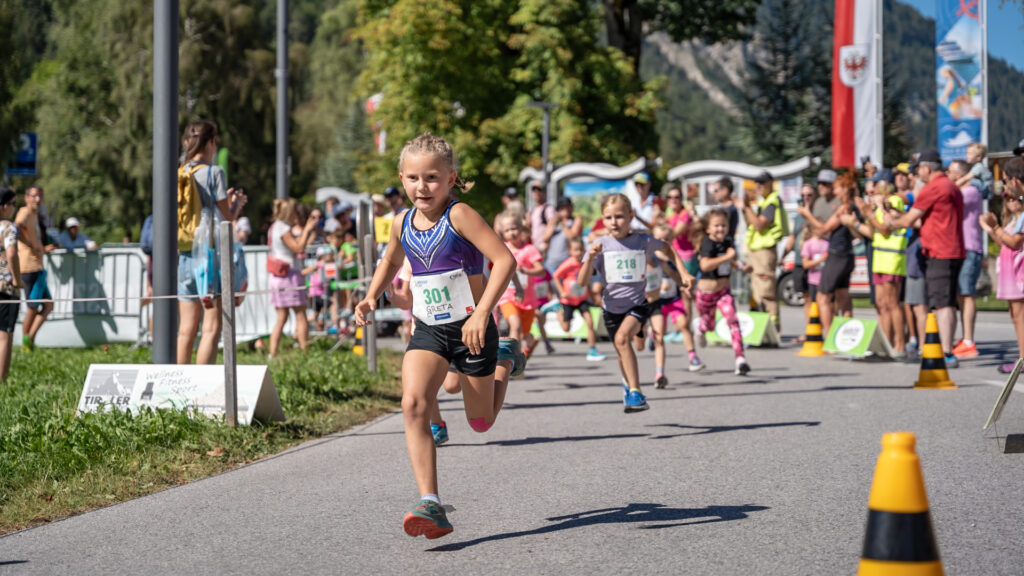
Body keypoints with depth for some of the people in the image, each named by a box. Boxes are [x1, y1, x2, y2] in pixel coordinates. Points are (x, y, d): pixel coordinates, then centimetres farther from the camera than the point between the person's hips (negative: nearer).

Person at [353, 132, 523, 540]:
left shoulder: (459, 216, -17)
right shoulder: (404, 224, 2)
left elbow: (505, 260, -25)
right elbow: (391, 261, 25)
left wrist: (482, 313, -32)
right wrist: (371, 297, 8)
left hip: (470, 328, -4)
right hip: (428, 331, 4)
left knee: (481, 421, 13)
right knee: (413, 406, -21)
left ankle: (505, 361, 46)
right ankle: (431, 506, -25)